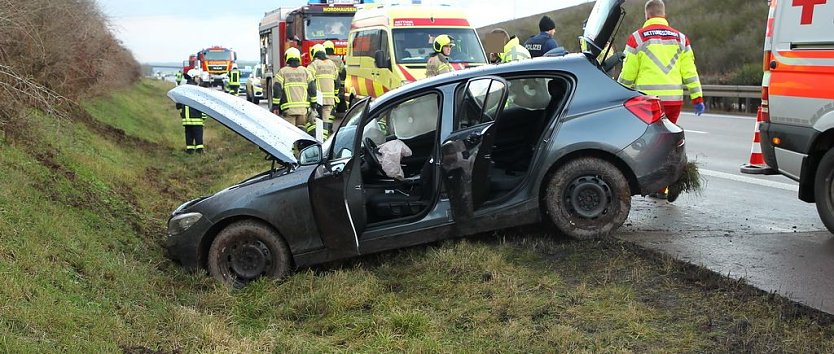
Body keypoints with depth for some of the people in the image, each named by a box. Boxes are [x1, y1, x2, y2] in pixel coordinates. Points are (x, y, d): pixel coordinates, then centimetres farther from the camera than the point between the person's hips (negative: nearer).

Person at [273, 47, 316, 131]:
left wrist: (275, 106, 0)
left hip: (288, 108, -3)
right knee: (301, 129, 14)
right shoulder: (305, 71, 9)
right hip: (303, 108, 3)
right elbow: (312, 89, 5)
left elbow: (277, 89, -4)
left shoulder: (282, 72, 2)